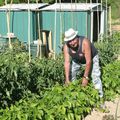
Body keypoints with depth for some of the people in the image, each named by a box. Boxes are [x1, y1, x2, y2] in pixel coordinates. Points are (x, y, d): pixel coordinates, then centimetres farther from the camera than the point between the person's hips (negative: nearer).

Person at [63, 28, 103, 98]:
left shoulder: (85, 42, -41)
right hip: (77, 60, 4)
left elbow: (88, 61, -37)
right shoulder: (66, 46, -28)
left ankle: (100, 97, -9)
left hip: (92, 57, -4)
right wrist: (67, 79, -33)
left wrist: (85, 77, -34)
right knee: (70, 75, 4)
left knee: (95, 77, -16)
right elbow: (67, 62, -28)